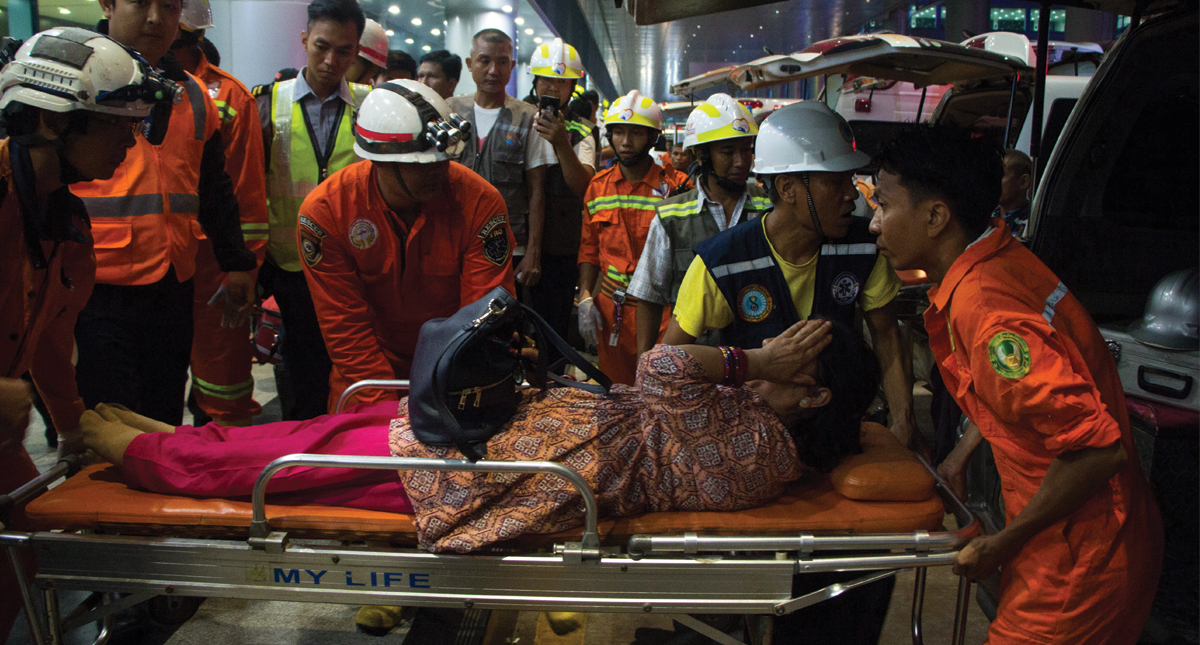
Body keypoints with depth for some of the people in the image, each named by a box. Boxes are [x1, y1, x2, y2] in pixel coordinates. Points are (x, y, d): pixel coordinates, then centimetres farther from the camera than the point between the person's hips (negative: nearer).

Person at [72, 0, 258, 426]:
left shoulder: (194, 95, 14)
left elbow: (215, 190, 20)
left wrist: (236, 262, 17)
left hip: (174, 288, 5)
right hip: (96, 292, -5)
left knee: (164, 421, 13)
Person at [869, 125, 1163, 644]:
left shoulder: (982, 307, -29)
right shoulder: (1000, 259, 1)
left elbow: (1098, 447, -29)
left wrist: (1003, 544, -19)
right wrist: (965, 449, 14)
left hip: (1082, 561, -9)